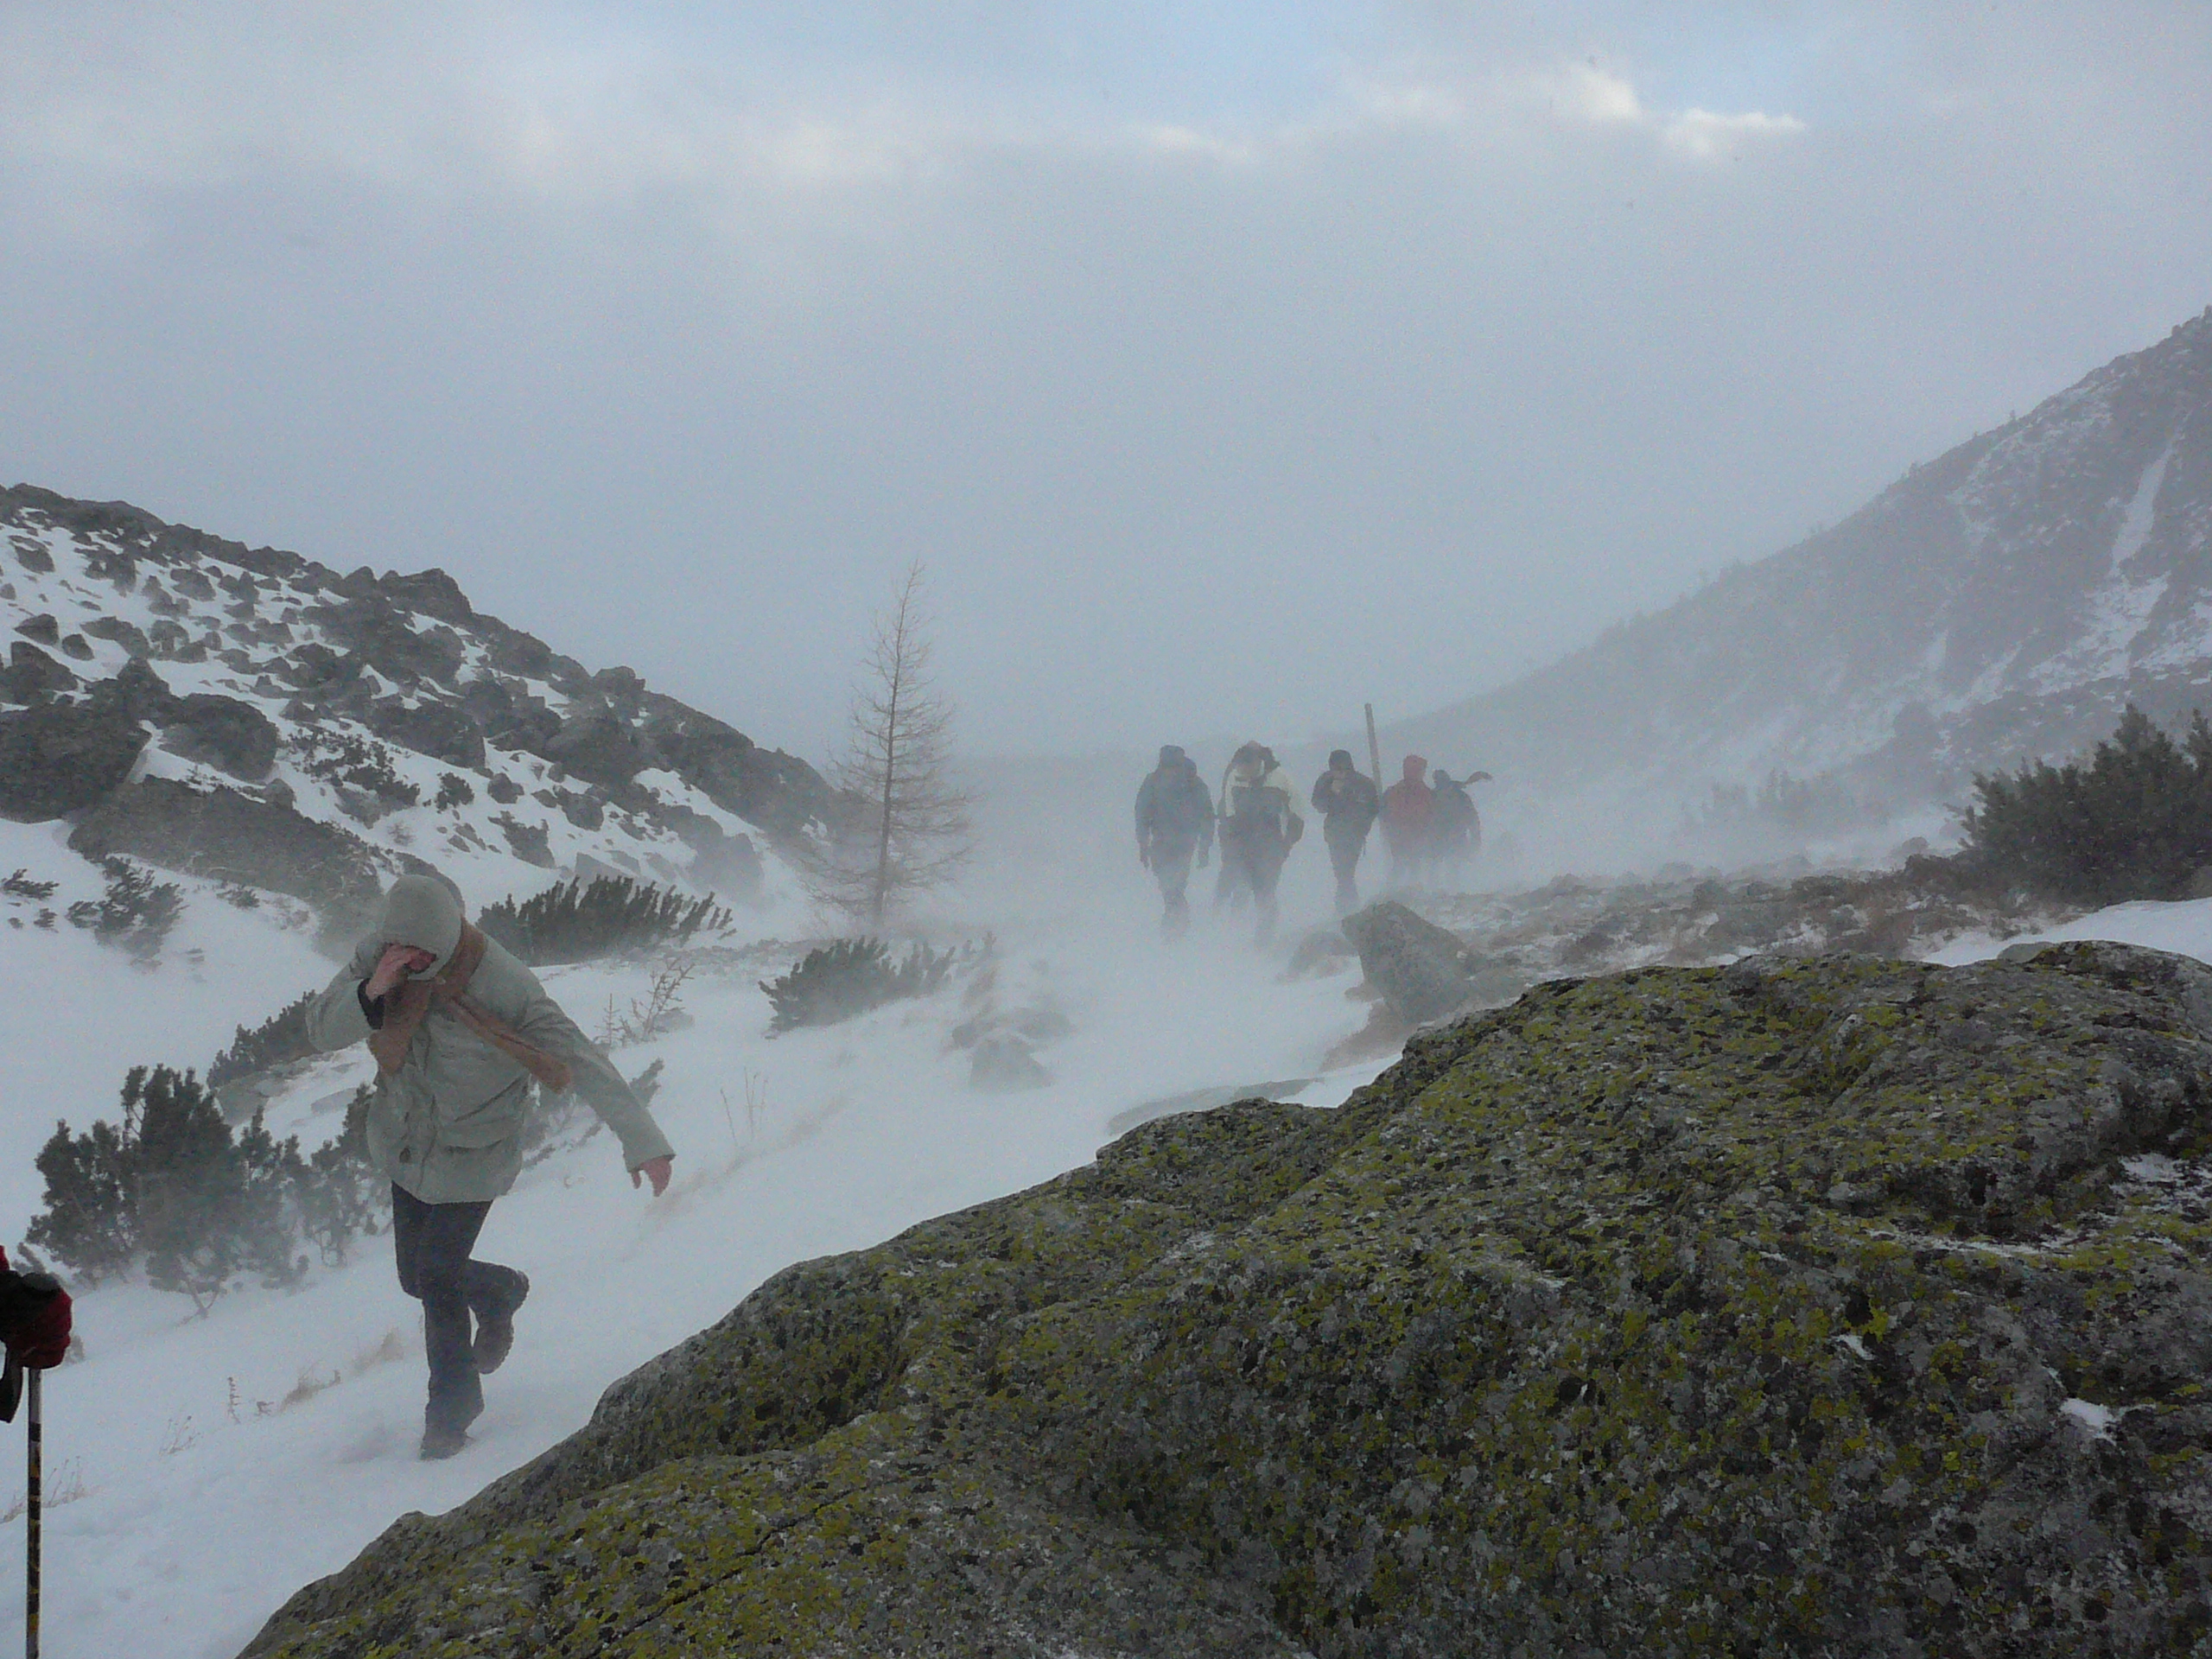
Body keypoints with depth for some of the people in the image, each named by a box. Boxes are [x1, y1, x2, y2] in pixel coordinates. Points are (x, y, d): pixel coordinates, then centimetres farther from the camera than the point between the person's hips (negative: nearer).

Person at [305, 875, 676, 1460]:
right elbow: (320, 1031, -14)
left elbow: (579, 1060, -27)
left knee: (436, 1277, -3)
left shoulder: (503, 987, -29)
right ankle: (499, 1291, 47)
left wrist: (641, 1141, -30)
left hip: (471, 1154, -5)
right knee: (417, 1276, 13)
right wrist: (371, 993, -35)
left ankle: (452, 1410, 21)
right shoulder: (378, 955, -14)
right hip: (404, 1142, 5)